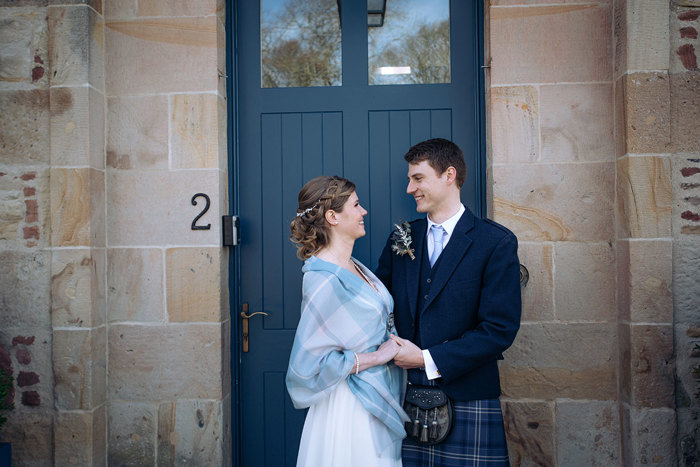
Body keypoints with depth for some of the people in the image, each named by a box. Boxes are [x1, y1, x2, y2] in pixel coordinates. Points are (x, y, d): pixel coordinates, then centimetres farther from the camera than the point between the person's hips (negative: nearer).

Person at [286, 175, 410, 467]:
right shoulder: (325, 281, -22)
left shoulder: (355, 267, 6)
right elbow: (307, 364, -22)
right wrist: (376, 356, -17)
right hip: (351, 408, -8)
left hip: (380, 401, 8)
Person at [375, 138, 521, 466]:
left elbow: (500, 329, -11)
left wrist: (428, 359, -13)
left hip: (467, 399, -3)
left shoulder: (496, 242, -6)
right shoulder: (400, 239, 9)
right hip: (406, 396, 4)